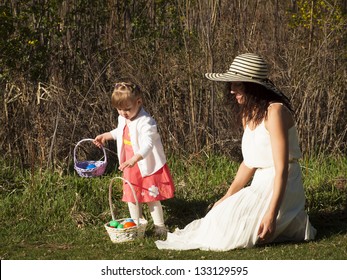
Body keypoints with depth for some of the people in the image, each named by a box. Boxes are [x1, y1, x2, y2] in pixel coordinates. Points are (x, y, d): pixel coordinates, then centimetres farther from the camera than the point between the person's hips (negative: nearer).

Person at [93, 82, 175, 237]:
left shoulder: (145, 122, -27)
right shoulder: (123, 119, 1)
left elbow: (147, 144, -40)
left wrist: (135, 159, -54)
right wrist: (105, 136, 25)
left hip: (147, 166, -7)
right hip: (130, 168, 7)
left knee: (152, 198, 1)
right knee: (131, 197, 12)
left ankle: (160, 227, 14)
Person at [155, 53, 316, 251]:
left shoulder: (274, 112, -19)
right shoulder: (248, 114, 10)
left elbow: (282, 169, -23)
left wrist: (271, 214, -28)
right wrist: (228, 197, 7)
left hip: (280, 189, -9)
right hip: (260, 186, 9)